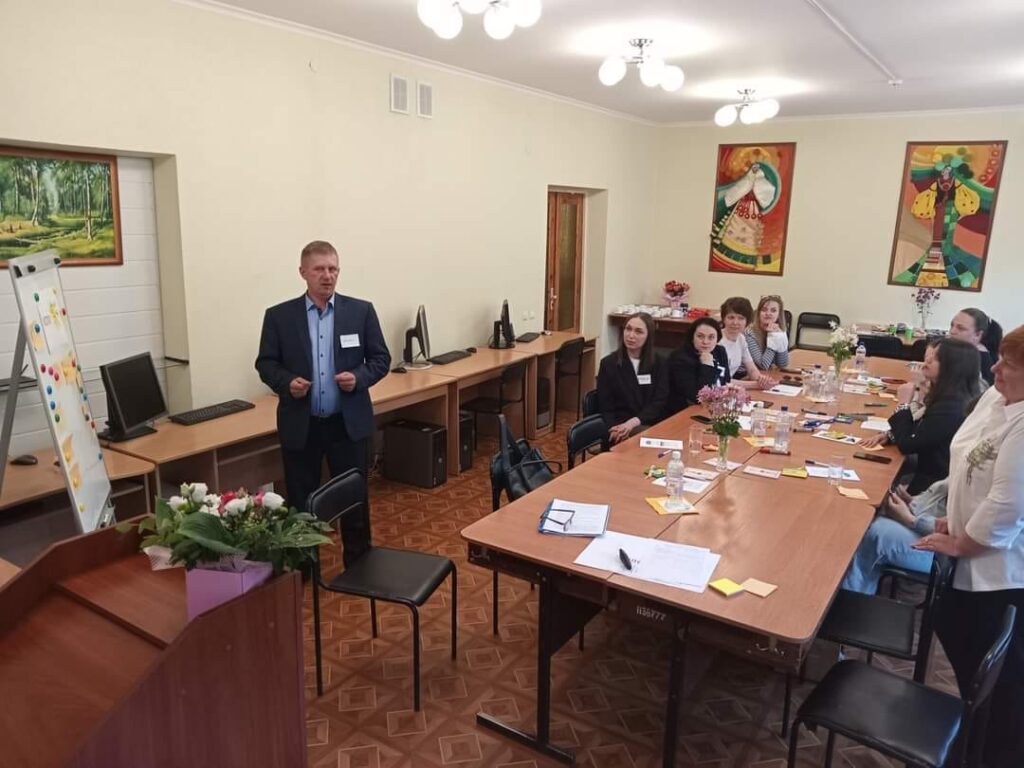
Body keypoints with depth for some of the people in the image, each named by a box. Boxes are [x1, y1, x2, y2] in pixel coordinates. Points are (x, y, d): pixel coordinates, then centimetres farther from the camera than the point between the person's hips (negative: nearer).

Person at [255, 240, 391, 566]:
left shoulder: (361, 311, 0)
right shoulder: (278, 316, 0)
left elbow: (381, 359, 3)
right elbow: (265, 363, 4)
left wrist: (359, 377, -16)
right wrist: (287, 382, -15)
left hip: (348, 423, 0)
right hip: (299, 425, 0)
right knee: (300, 501, 11)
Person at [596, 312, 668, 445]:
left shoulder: (657, 364, 10)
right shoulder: (609, 363, 3)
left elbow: (659, 402, 0)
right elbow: (606, 407, -1)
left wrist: (634, 422, -18)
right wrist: (615, 430, -23)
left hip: (650, 424, 4)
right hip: (620, 427, -3)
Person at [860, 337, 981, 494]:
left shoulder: (949, 407, -28)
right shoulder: (948, 398, 2)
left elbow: (907, 445, -21)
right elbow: (918, 430, 14)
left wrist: (904, 404, -15)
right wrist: (889, 435, -3)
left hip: (934, 485, -8)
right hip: (933, 474, 8)